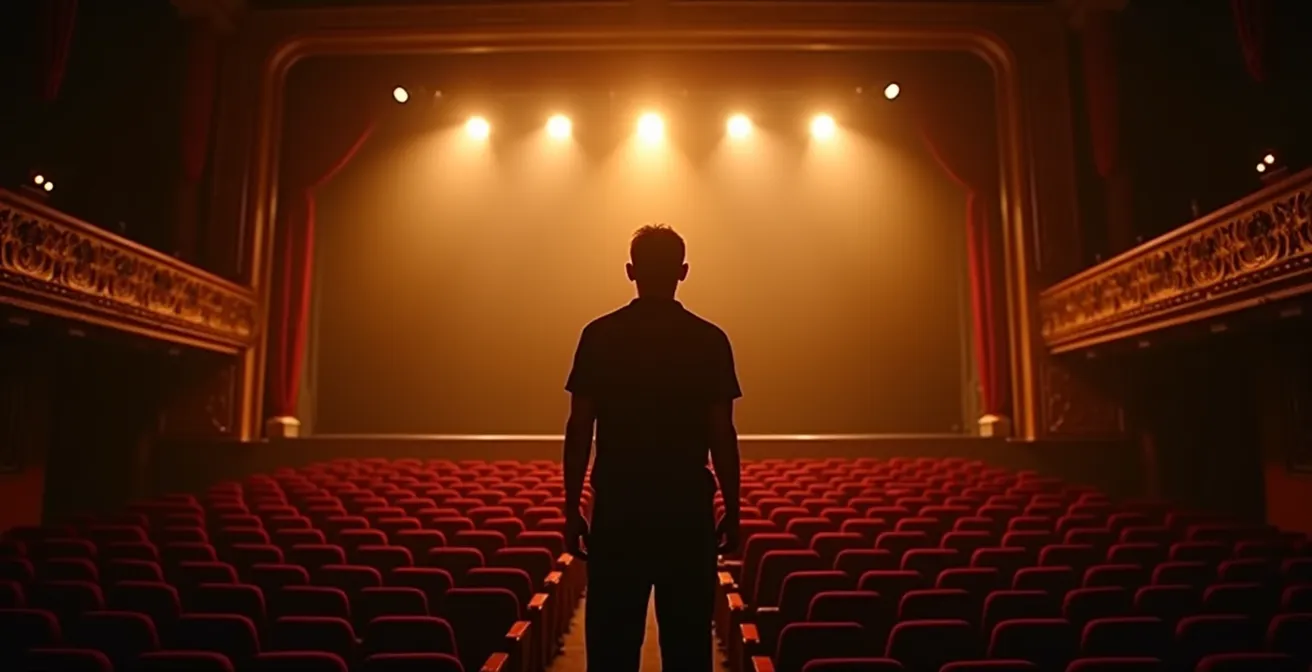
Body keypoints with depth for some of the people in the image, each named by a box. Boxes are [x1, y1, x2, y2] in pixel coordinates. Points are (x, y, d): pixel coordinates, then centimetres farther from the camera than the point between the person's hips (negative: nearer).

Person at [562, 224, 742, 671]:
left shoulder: (599, 336, -3)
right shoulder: (710, 340, -4)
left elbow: (579, 431, -3)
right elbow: (722, 435, -4)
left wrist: (571, 509, 5)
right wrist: (732, 510, 7)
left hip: (617, 508, 0)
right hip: (689, 509, 0)